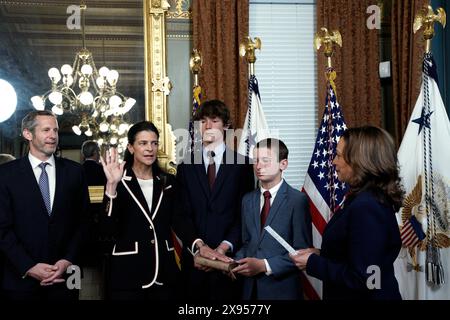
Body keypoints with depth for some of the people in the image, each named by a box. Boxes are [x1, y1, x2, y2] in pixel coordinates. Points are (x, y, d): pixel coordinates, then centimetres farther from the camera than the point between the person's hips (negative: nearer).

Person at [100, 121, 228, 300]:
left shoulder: (168, 182, 9)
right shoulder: (119, 182, -4)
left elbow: (178, 219, 1)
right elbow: (109, 227, -14)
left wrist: (199, 245, -16)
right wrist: (112, 185, -25)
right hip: (128, 272, -3)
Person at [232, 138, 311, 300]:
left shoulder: (298, 200, -10)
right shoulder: (247, 200, 9)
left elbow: (302, 251, -13)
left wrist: (264, 265, -18)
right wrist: (237, 262, -5)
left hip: (282, 289, -5)